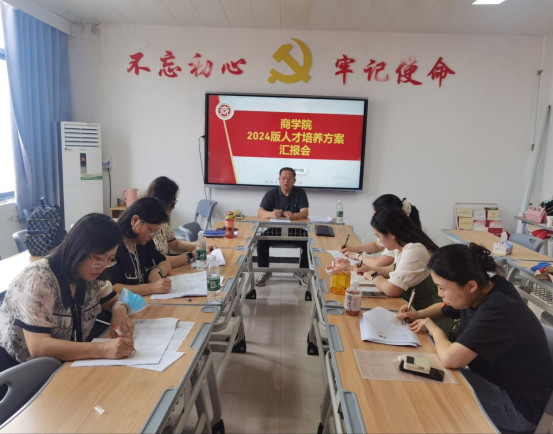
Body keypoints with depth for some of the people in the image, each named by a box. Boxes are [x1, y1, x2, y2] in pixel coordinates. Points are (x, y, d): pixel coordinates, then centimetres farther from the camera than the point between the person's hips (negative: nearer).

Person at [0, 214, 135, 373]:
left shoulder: (89, 274, -5)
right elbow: (38, 347, -28)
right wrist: (102, 349, -38)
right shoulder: (38, 280, -23)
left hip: (65, 362, 6)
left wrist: (119, 311, -15)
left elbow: (116, 301, 8)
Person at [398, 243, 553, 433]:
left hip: (519, 404, -8)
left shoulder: (495, 312, -34)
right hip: (495, 380, 8)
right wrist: (417, 315, -5)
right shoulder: (478, 293, -6)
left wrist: (434, 329, -18)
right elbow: (443, 308, 16)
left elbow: (449, 359, -40)